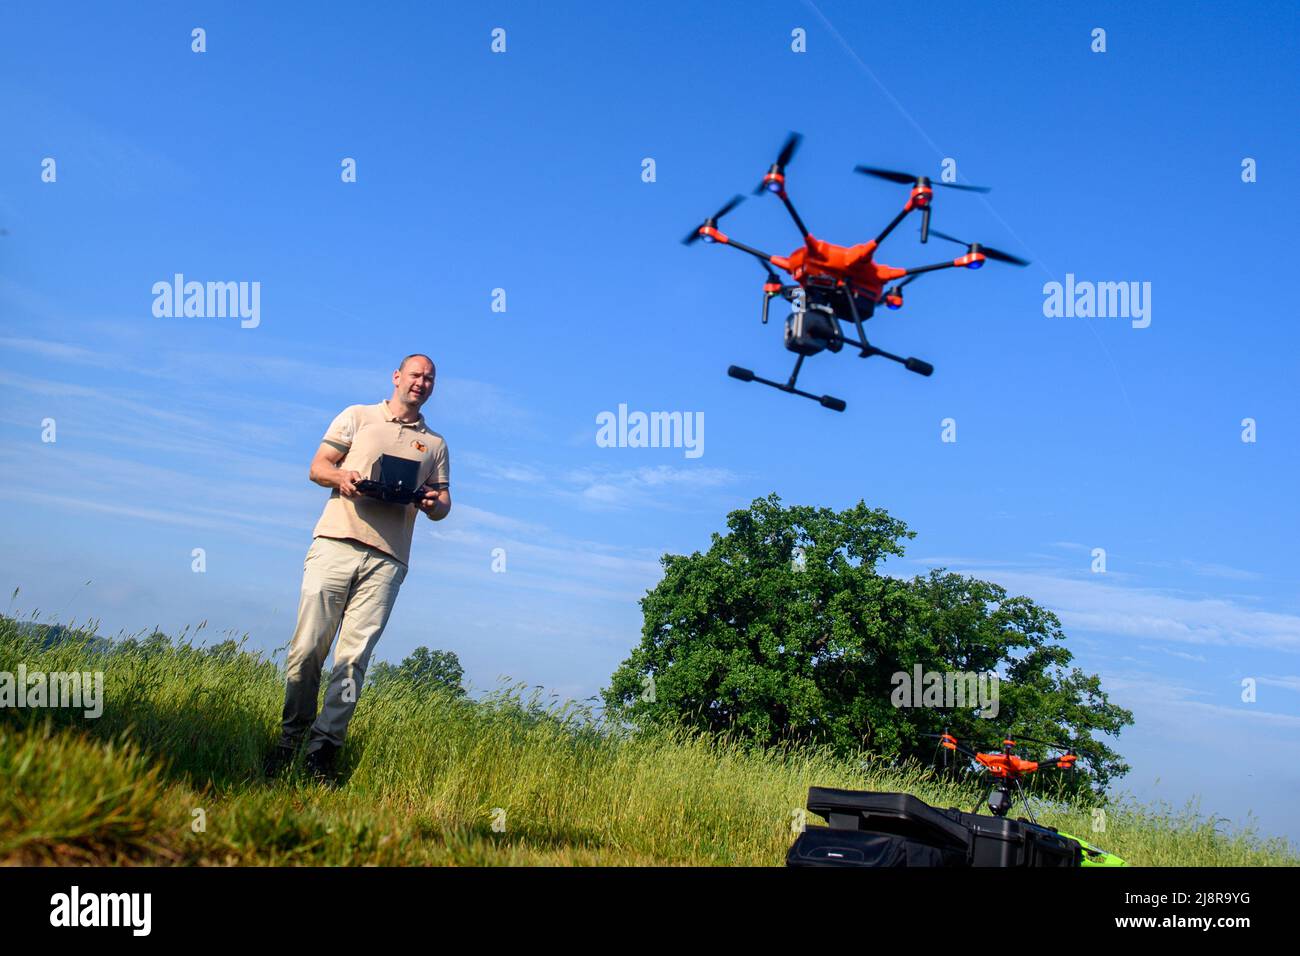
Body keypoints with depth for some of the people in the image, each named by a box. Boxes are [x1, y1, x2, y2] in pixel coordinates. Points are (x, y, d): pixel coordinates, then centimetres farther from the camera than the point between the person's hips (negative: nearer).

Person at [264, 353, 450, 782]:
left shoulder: (435, 444, 22)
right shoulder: (357, 416, 17)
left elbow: (442, 503, 17)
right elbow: (318, 467, 11)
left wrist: (433, 502, -7)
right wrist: (342, 476, -11)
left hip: (387, 558, 1)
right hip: (336, 542, -1)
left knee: (354, 657, -6)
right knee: (307, 647, -5)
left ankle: (323, 748, -3)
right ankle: (291, 736, 8)